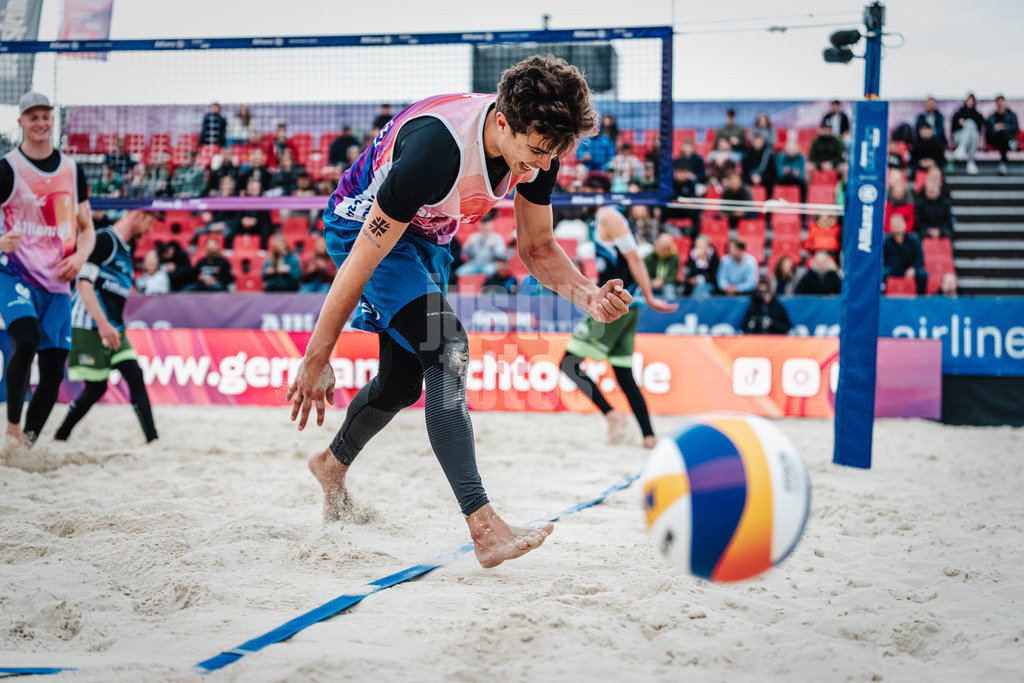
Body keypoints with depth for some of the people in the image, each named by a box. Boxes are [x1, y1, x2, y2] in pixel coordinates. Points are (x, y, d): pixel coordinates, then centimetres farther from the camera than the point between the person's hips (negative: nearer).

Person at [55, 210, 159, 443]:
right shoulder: (104, 240, -12)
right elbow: (84, 282, -20)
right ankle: (59, 438, 11)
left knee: (135, 376, -4)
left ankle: (152, 438, -8)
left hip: (113, 329, 9)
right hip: (89, 328, -9)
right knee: (96, 387, -4)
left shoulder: (125, 249, 17)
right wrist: (103, 324, -24)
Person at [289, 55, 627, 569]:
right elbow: (363, 260, -32)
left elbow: (537, 247, -4)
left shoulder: (537, 142, -18)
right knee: (447, 348, -26)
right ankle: (484, 528, -32)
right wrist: (316, 360, -26)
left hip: (426, 235, 8)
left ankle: (333, 464, 47)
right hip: (361, 224, -8)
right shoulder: (438, 147, -39)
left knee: (404, 382, 16)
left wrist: (589, 296, -25)